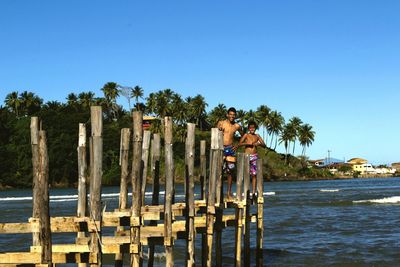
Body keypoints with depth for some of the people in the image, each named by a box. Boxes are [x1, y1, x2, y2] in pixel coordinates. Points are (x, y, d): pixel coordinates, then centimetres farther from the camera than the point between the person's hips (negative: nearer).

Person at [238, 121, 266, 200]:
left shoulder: (257, 136, 12)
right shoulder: (246, 135, 3)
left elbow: (264, 145, 10)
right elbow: (240, 144, -8)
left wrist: (259, 144, -10)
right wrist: (247, 143, -20)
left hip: (255, 156, 3)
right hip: (247, 156, -3)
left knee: (254, 174, -1)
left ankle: (253, 192, 2)